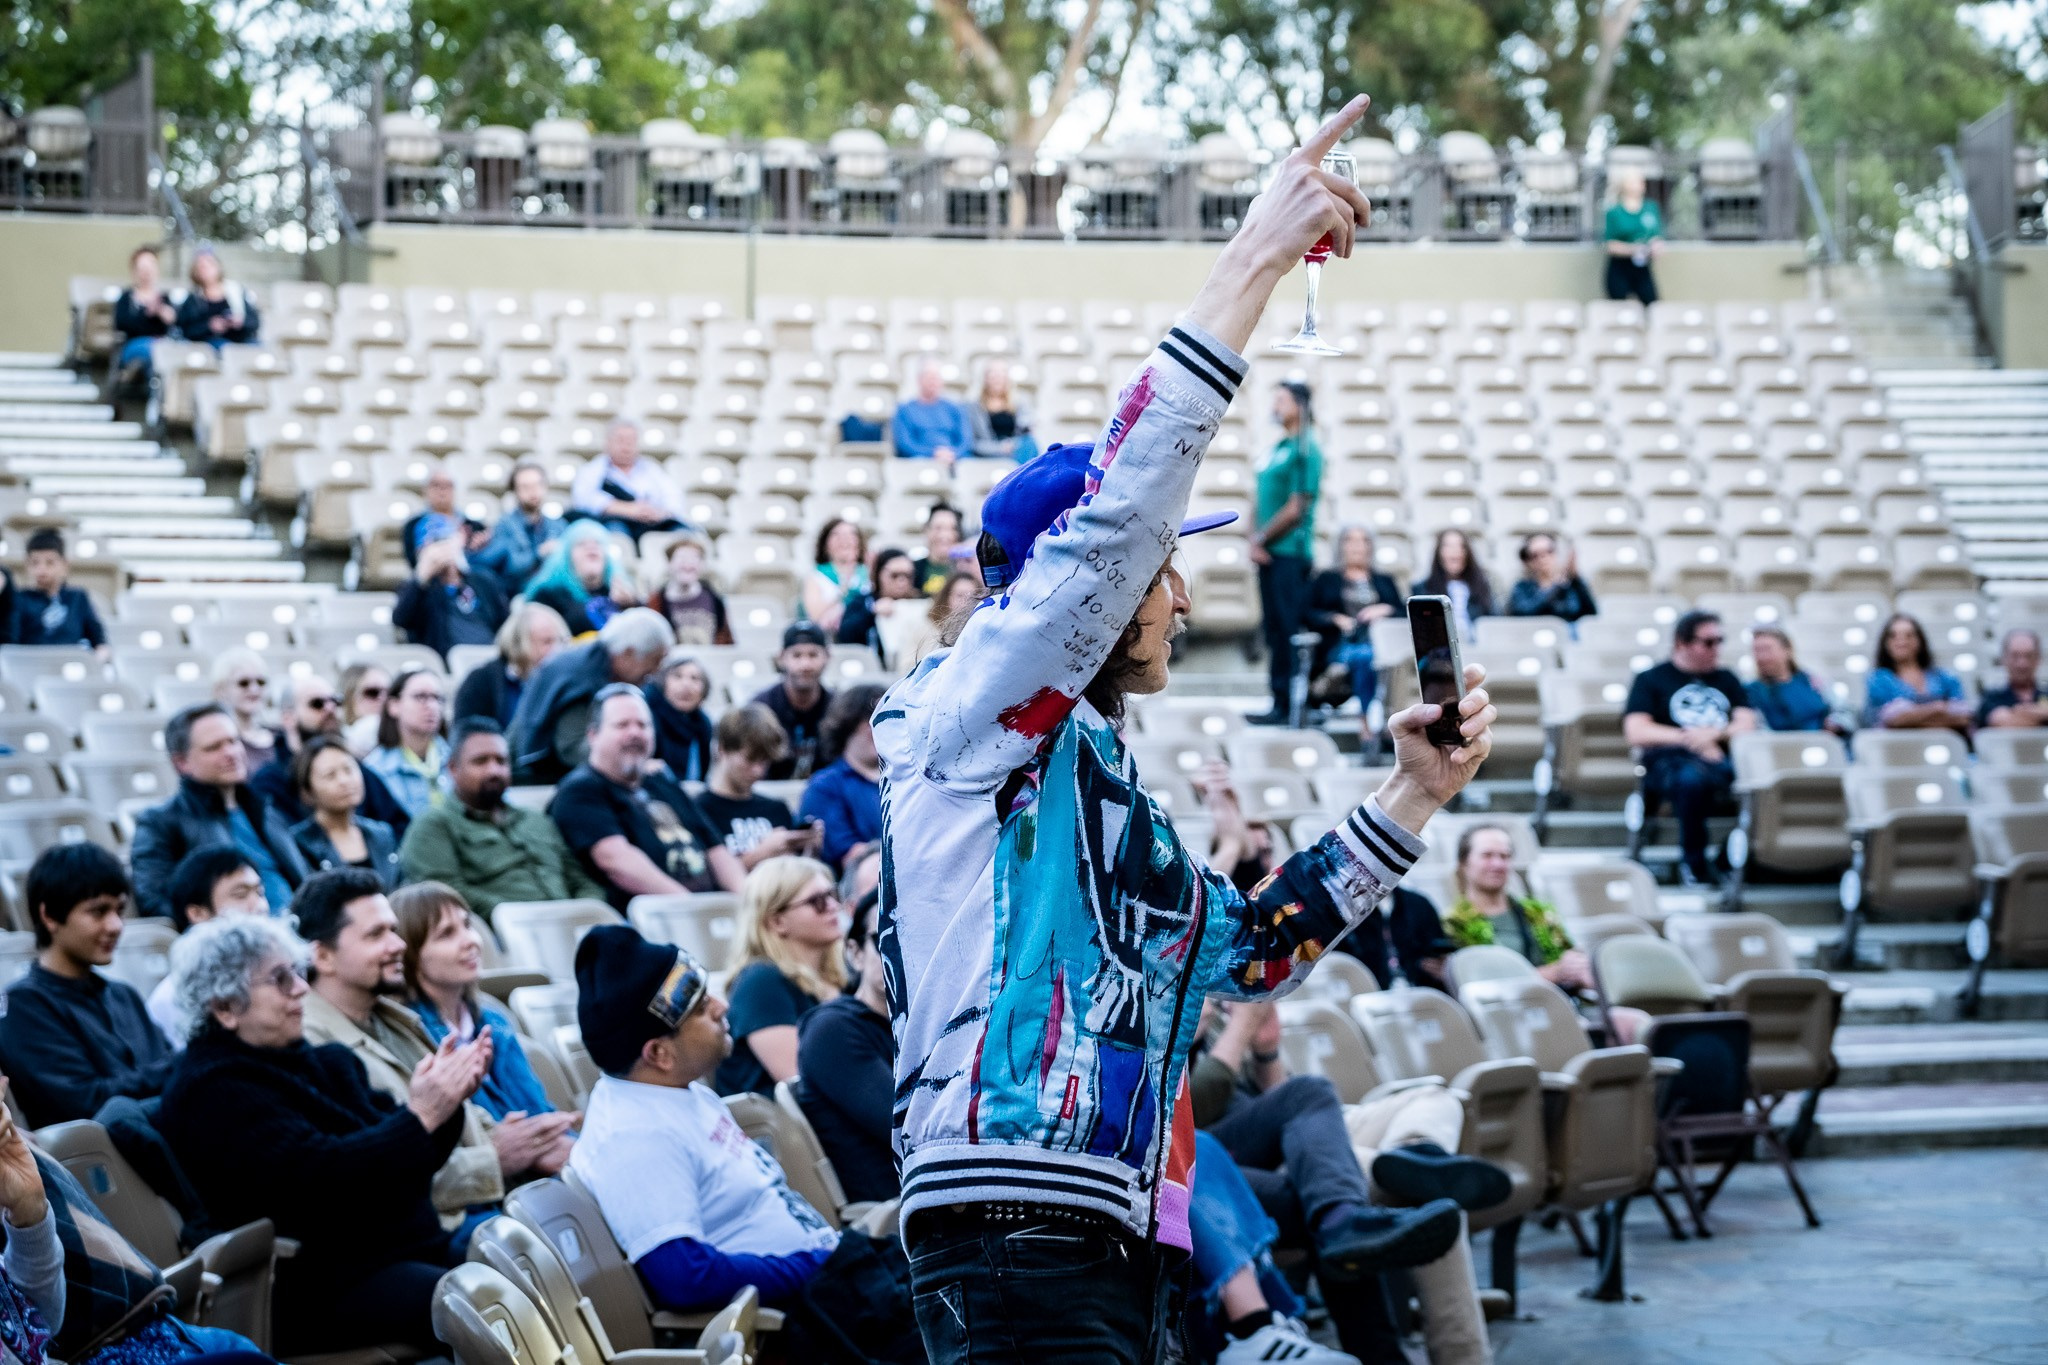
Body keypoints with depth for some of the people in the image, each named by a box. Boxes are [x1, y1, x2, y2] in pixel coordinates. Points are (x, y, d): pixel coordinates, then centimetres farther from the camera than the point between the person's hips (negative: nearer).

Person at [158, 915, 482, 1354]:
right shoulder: (214, 1092, -9)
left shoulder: (322, 1062, 18)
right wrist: (421, 1116, -21)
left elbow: (401, 1157, 15)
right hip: (322, 1293, -9)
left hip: (409, 1250, 9)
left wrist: (442, 1101, -4)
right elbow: (322, 1177, -21)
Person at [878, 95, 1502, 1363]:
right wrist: (1257, 259, -17)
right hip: (1016, 1245, -9)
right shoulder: (967, 712, -2)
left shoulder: (1110, 793, 24)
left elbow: (1252, 949, 30)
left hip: (1118, 1259, 9)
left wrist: (1415, 795, 23)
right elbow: (1117, 508, -15)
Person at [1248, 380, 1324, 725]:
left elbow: (1296, 509, -13)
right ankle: (1280, 703, 11)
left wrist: (1262, 538, -7)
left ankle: (1289, 705, -6)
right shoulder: (1275, 450, 17)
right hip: (1269, 554, 8)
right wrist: (1254, 539, 3)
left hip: (1291, 552, -8)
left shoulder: (1305, 451, -8)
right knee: (1273, 629, 8)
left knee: (1288, 630, -7)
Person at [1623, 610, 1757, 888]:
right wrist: (1689, 739, -6)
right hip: (1671, 760, -3)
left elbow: (1747, 725, 16)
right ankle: (1693, 863, -24)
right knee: (1692, 777, -42)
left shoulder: (1726, 680, 29)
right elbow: (1636, 733, 3)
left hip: (1724, 759, 3)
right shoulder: (1651, 679, 17)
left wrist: (1714, 734, -5)